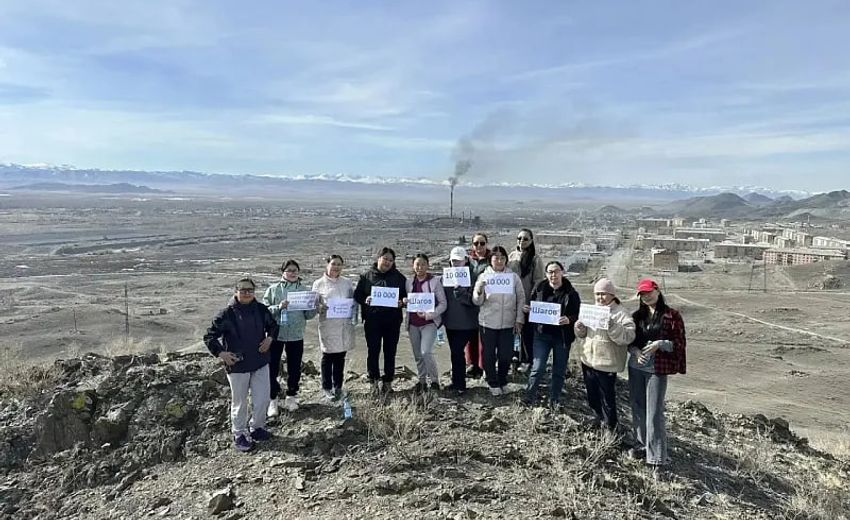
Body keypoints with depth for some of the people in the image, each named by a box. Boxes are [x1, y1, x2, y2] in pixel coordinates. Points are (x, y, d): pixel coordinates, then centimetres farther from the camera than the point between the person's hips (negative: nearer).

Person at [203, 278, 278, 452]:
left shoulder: (261, 310, -1)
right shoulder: (227, 314, -13)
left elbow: (273, 325, 18)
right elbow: (209, 336, -8)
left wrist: (270, 338, 0)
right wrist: (220, 353, -19)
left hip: (260, 363, 4)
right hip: (237, 366, -4)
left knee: (263, 399, 10)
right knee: (240, 403, 10)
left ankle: (257, 428, 33)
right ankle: (239, 435, 28)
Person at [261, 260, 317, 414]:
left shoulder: (304, 290, 6)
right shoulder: (273, 289, 0)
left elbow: (310, 315, 7)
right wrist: (278, 307, -21)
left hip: (296, 336, 2)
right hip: (275, 334, -2)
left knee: (294, 369, 11)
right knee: (272, 368, 0)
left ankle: (291, 397, 29)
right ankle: (273, 400, 15)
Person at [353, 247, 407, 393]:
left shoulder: (398, 277, 8)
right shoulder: (366, 276, 4)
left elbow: (406, 294, 10)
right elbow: (357, 294, 4)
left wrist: (402, 301, -11)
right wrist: (365, 300, -16)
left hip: (393, 321, 1)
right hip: (372, 320, -1)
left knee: (390, 351, 7)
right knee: (373, 350, 1)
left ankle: (388, 381, 18)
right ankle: (374, 380, 15)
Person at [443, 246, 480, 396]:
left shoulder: (471, 277, -9)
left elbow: (474, 300, -16)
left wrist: (460, 291, -27)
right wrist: (441, 318, 7)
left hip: (466, 323, -6)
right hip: (450, 322, 6)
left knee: (457, 352, -6)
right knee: (456, 352, 15)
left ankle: (459, 384, 8)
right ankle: (458, 382, 28)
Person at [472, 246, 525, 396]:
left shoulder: (513, 277, 1)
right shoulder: (484, 276, -1)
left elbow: (521, 299, 5)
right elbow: (477, 302, -3)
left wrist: (519, 320, -1)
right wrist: (479, 290, -23)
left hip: (508, 323, 1)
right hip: (488, 323, -1)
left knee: (506, 355, 7)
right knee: (489, 354, 7)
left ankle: (503, 381, 30)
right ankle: (493, 383, 26)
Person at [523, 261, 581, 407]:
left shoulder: (570, 292, -5)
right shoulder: (539, 289, -1)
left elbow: (578, 314, -4)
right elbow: (532, 307, 11)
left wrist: (569, 320, -24)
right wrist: (528, 310, -11)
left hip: (562, 336, 0)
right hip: (542, 334, 0)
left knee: (559, 370, 12)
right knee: (537, 368, -2)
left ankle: (555, 399, 29)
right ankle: (530, 396, 17)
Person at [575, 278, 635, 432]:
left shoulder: (621, 314, -10)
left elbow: (628, 337, -23)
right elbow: (583, 334, 18)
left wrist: (613, 326, -34)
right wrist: (579, 327, -3)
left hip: (606, 364, -7)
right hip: (588, 360, 7)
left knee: (607, 397, 3)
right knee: (592, 395, 20)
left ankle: (610, 426, 20)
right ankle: (600, 418, 41)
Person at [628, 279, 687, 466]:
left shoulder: (672, 315, -4)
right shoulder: (637, 315, 9)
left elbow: (679, 343, -4)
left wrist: (660, 343, -20)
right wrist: (635, 351, -7)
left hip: (657, 370, -5)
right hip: (635, 367, 5)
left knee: (654, 412, -5)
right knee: (638, 408, 13)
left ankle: (657, 456, 4)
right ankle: (643, 444, 29)